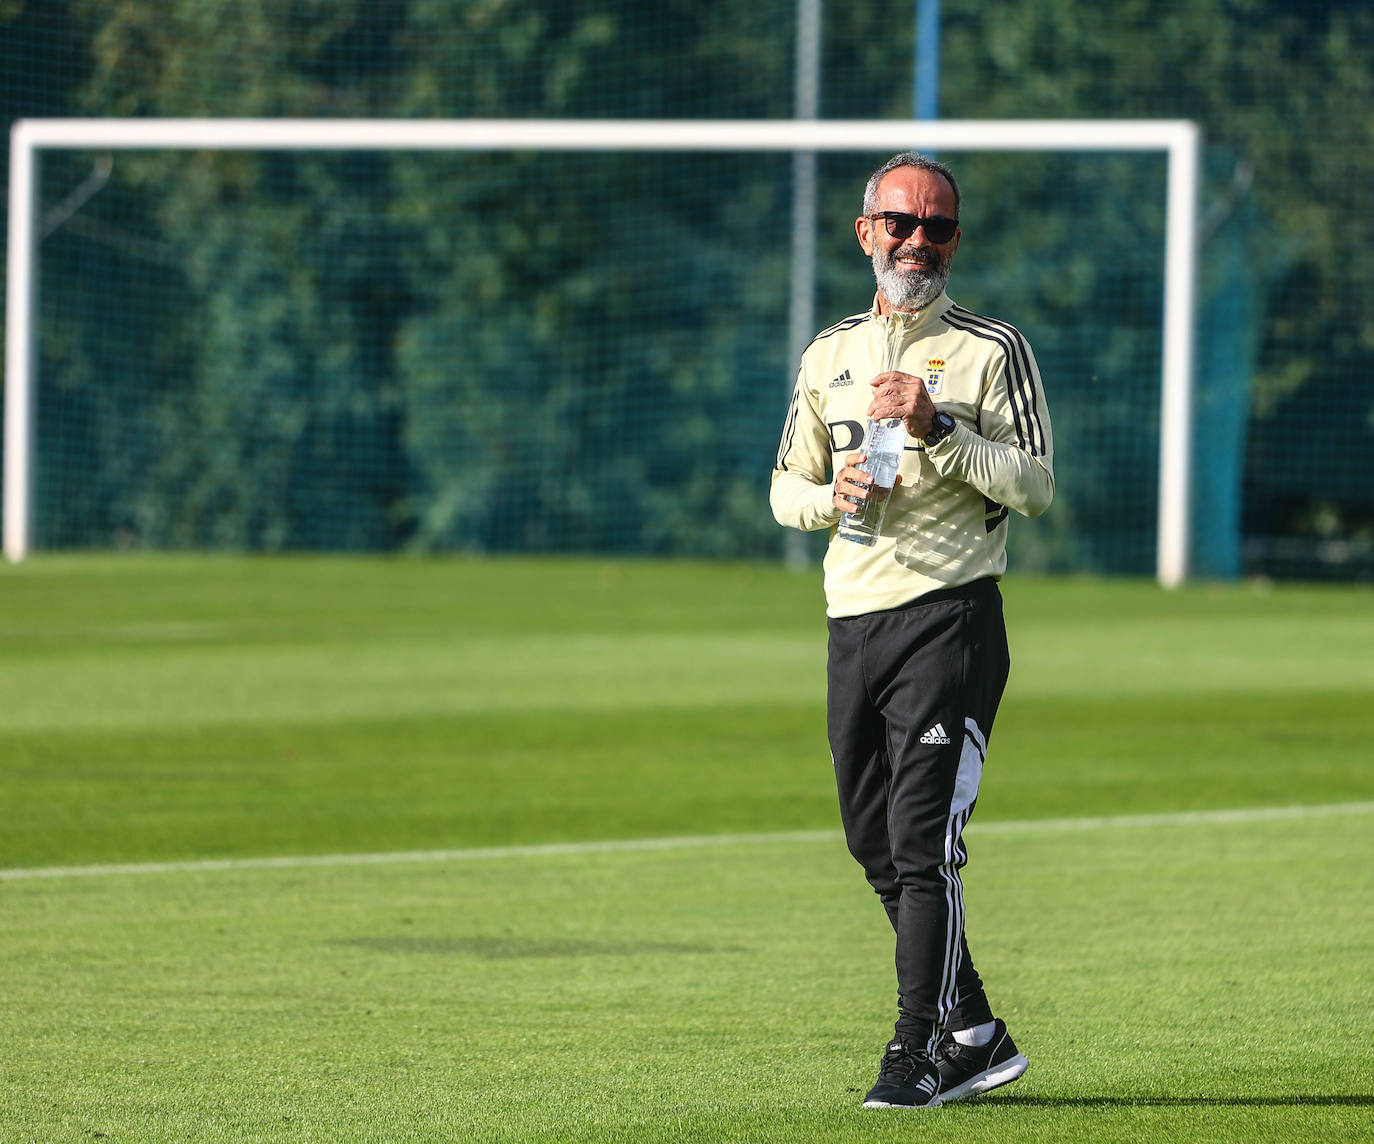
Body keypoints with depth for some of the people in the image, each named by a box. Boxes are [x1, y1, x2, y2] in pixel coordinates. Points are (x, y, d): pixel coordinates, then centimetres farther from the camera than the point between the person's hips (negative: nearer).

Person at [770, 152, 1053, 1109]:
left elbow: (1035, 485, -7)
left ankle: (922, 1049, -12)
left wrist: (938, 429, -18)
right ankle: (975, 1035, 19)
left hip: (951, 617, -6)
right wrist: (832, 494, -5)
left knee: (923, 840, -14)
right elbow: (787, 488, 17)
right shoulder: (831, 354, 16)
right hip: (853, 625, 6)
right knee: (877, 844, 9)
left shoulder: (993, 350, 0)